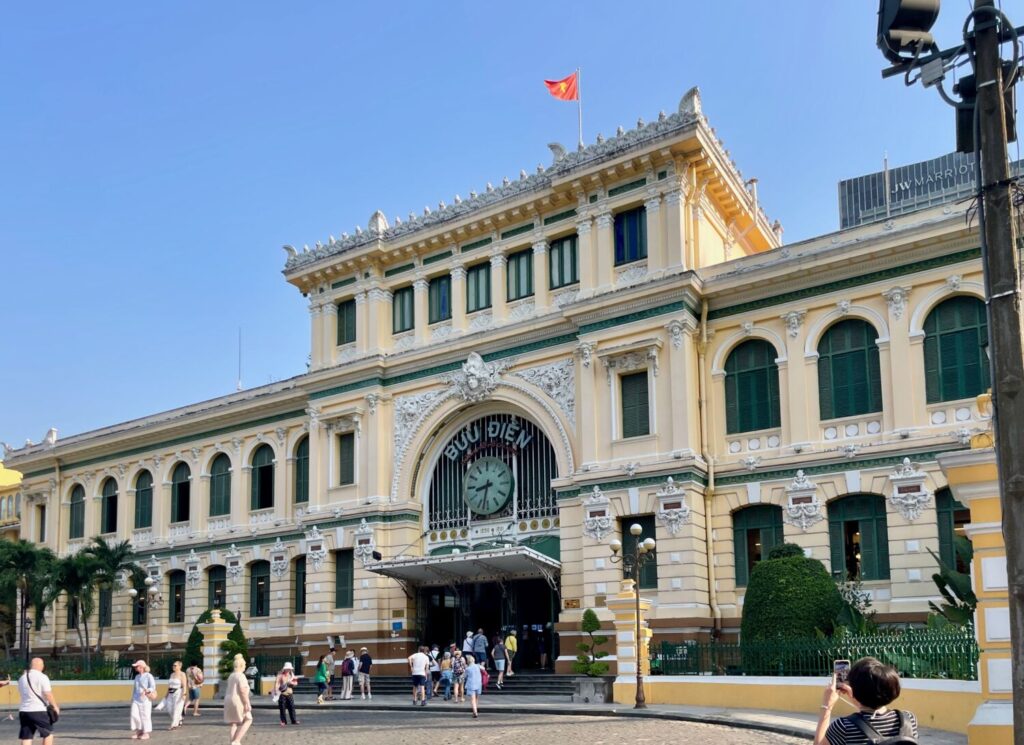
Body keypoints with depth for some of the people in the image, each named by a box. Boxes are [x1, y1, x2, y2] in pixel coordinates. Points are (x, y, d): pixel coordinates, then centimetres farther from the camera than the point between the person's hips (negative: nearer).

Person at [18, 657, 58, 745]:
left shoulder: (22, 678, 12)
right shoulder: (42, 677, -9)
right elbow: (48, 694, -12)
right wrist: (55, 706, -2)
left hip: (23, 711, 6)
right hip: (38, 711, -6)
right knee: (48, 734, 9)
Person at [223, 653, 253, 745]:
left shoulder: (231, 676, 15)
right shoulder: (241, 676, -12)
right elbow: (243, 690, -20)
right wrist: (247, 704, -19)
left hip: (229, 701, 9)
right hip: (238, 702, -9)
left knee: (234, 724, 10)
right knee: (247, 721, -1)